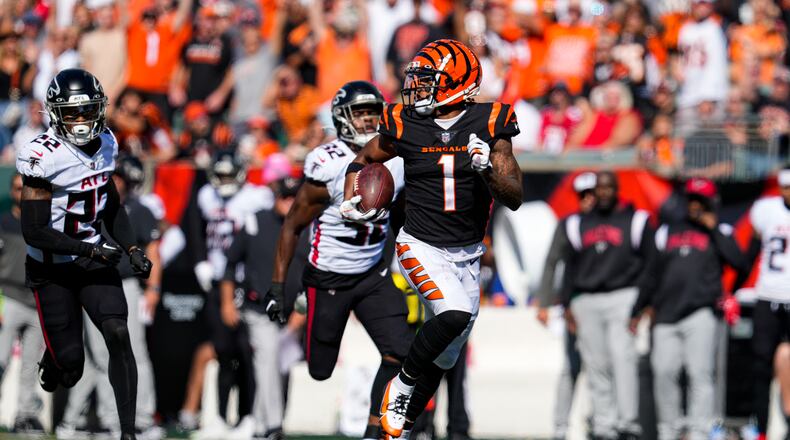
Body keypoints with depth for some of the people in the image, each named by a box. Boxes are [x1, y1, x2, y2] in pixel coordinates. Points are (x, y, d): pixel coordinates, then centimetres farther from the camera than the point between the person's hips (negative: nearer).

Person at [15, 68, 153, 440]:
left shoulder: (104, 145, 0)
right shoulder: (44, 158, -21)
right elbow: (34, 231, -22)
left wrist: (131, 248, 3)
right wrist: (90, 250, -24)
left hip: (94, 260, 5)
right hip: (53, 269, -5)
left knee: (118, 335, -15)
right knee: (69, 362, -2)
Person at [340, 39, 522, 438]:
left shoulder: (489, 124, -8)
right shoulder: (404, 125, -7)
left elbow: (514, 199, -9)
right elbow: (365, 159, 14)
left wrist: (488, 168, -27)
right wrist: (350, 202, -3)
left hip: (467, 255, 3)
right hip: (420, 247, -3)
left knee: (444, 357, 9)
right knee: (455, 312, -30)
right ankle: (403, 385, -7)